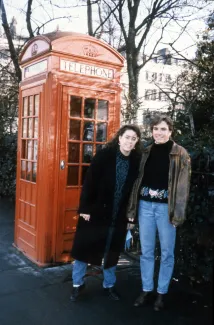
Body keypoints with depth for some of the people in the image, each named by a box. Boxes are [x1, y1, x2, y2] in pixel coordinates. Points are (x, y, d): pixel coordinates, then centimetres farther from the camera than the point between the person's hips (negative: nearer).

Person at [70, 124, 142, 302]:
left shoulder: (136, 161, -3)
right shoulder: (103, 155, -13)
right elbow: (89, 182, -13)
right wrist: (85, 208, -14)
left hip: (119, 215, 3)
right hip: (95, 211, -2)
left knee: (112, 250, 15)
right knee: (84, 246, 8)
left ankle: (109, 285, 35)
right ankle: (77, 284, 27)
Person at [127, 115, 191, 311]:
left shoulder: (180, 154, -4)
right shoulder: (146, 152, 7)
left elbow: (183, 185, -7)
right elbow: (138, 180, 8)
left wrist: (178, 212, -12)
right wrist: (132, 207, 5)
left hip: (166, 208, -3)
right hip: (145, 206, 4)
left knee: (167, 252, 9)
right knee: (146, 251, 12)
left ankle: (162, 292, 25)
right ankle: (146, 290, 27)